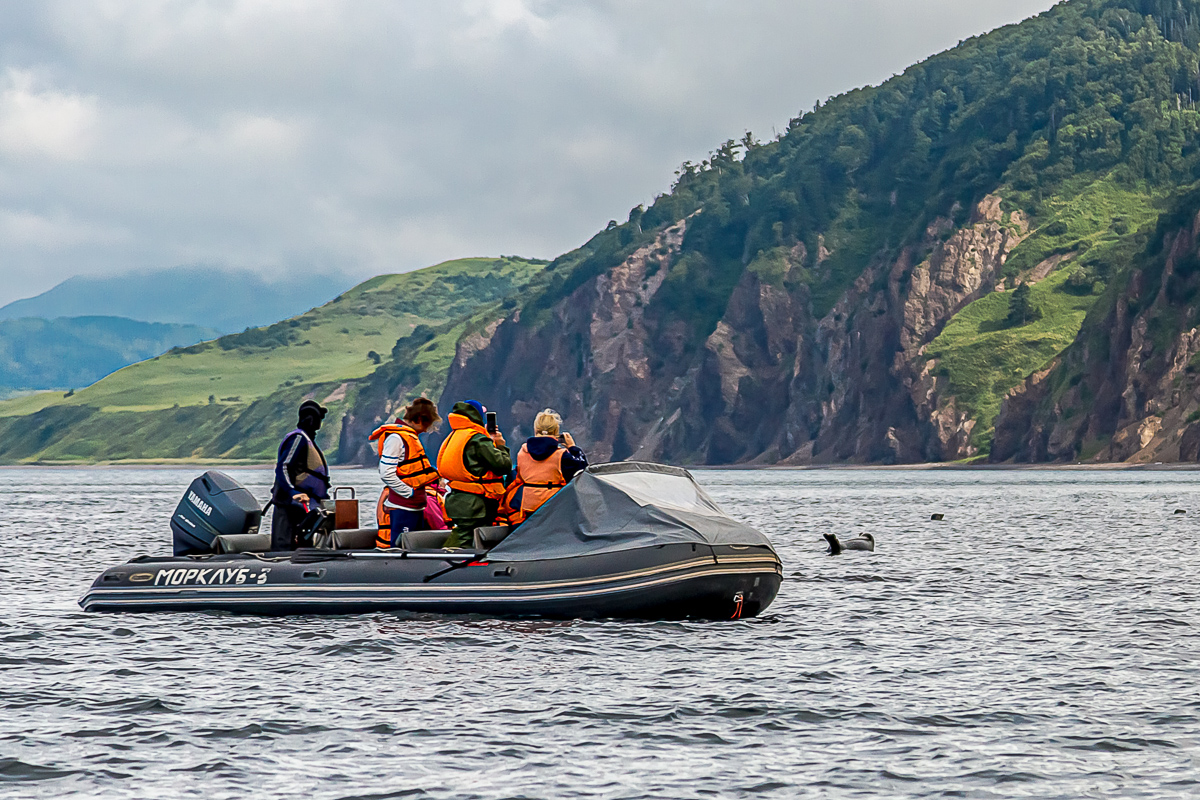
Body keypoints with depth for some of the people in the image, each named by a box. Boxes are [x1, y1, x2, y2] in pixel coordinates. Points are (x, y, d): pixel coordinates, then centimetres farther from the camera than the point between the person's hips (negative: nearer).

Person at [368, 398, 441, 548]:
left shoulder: (410, 436, 20)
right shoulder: (395, 437, -13)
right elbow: (386, 474, -20)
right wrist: (411, 493, -17)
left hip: (416, 507, 10)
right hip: (402, 507, -10)